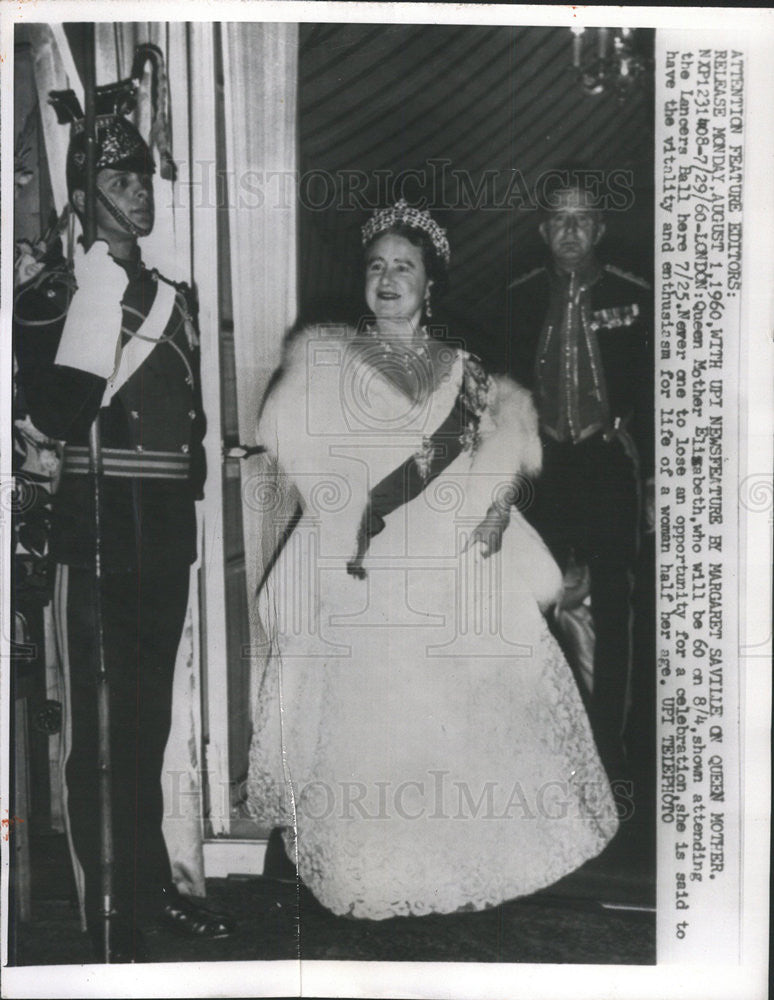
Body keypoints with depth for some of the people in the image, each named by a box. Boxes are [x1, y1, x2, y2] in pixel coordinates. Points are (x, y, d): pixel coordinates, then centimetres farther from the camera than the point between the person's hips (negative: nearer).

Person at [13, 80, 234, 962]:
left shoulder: (172, 297, 15)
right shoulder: (49, 292, -3)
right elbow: (55, 414, -18)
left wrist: (192, 473, 6)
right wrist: (96, 296, -18)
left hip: (166, 532, 6)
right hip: (96, 532, -5)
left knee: (150, 720, 13)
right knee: (99, 726, -2)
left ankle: (152, 887, 26)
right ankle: (111, 926, 8)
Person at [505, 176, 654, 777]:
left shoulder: (633, 298, 1)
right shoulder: (520, 299, 5)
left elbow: (652, 392, 2)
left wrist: (653, 476, -2)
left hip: (610, 465, -1)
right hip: (541, 467, 1)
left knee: (611, 612, 4)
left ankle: (609, 744, 17)